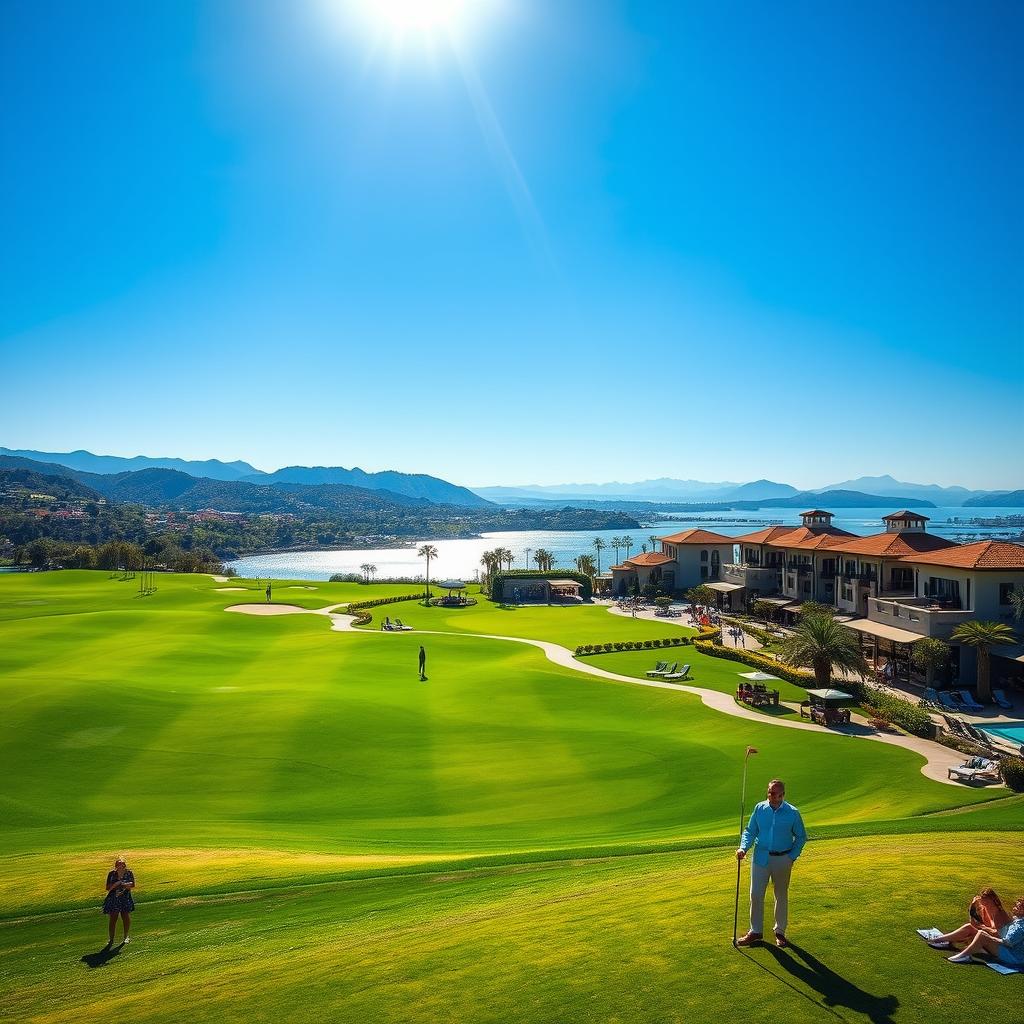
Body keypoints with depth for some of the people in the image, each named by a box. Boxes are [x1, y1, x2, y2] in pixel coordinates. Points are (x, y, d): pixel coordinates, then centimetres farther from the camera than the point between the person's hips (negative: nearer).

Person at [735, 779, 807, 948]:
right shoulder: (759, 808, -3)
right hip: (761, 857, 1)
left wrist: (792, 857, -4)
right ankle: (756, 931, 15)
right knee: (756, 895, 1)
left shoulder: (792, 813, -8)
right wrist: (743, 848, -12)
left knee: (781, 896, 12)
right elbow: (750, 831, 3)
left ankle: (780, 932, 28)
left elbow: (801, 837, 4)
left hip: (782, 859, -1)